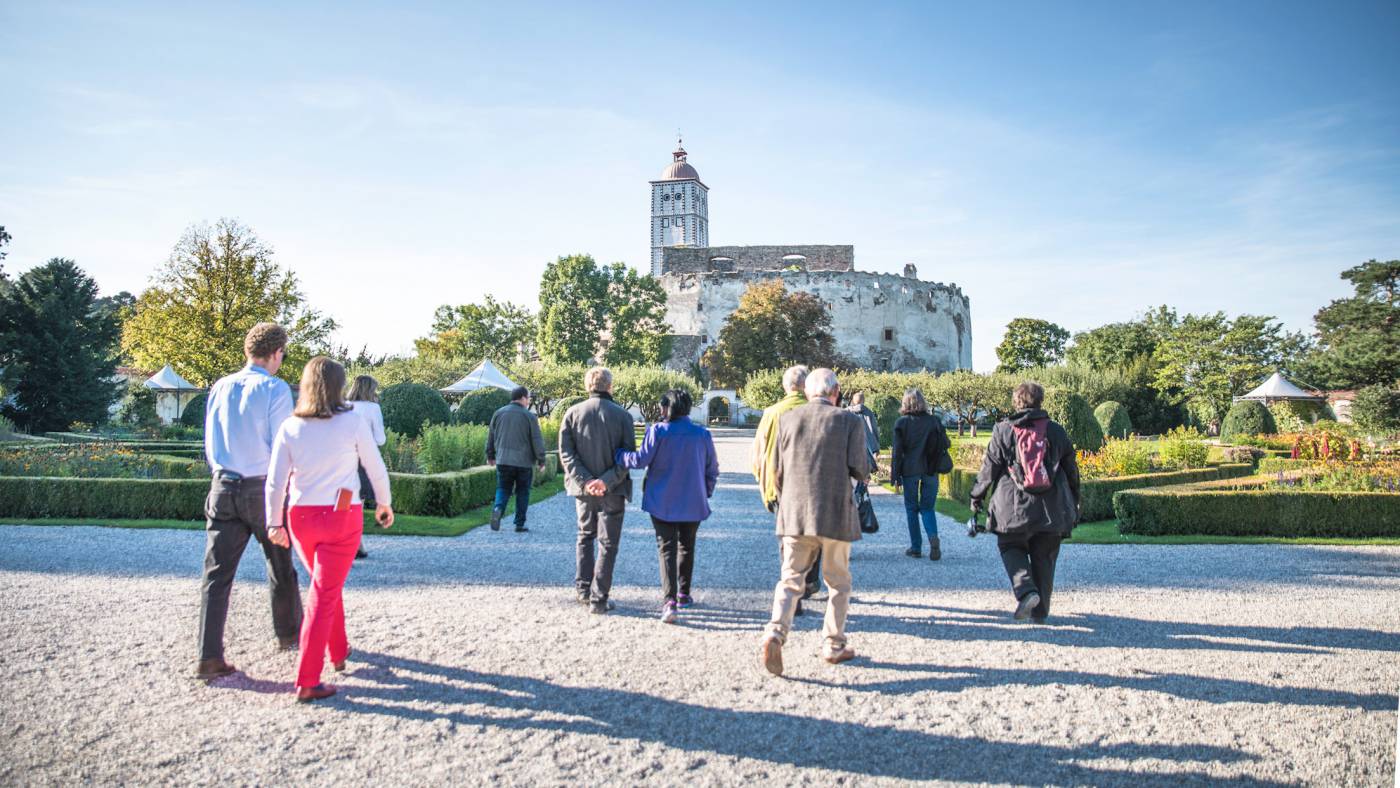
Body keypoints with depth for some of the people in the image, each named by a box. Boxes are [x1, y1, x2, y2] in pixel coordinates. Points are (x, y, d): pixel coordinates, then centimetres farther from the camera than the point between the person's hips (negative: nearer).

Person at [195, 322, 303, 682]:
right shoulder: (275, 389, -11)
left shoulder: (220, 388, 5)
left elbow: (210, 443, 11)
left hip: (223, 488, 4)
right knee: (280, 565, 16)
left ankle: (209, 658, -1)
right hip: (263, 488, -4)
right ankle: (288, 633, 33)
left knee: (217, 573, 3)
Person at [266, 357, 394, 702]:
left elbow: (275, 481, -3)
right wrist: (384, 503, 14)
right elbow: (376, 468, -2)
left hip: (301, 517, 4)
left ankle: (339, 651, 40)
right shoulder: (353, 422, -9)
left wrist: (274, 522, 8)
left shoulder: (290, 427, -2)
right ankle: (307, 681, -2)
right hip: (342, 517, -3)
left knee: (326, 586, 25)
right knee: (324, 596, 0)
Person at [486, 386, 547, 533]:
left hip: (503, 461, 3)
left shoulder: (498, 413, 6)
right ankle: (520, 524, 9)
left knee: (503, 489, 12)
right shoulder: (530, 417, -6)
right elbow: (537, 441, -6)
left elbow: (491, 437, 13)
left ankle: (498, 509, -17)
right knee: (522, 493, 8)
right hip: (524, 462, -3)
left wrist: (490, 455, 24)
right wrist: (541, 460, 4)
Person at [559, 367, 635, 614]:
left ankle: (583, 589, 20)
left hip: (583, 488, 3)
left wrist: (584, 480, -13)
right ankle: (598, 599, 5)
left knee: (585, 536, 23)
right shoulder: (622, 415, -6)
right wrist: (607, 481, -18)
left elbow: (566, 453, -8)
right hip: (612, 491, -3)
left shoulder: (573, 413, 0)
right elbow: (628, 456, -14)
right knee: (607, 543, 6)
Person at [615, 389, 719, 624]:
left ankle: (669, 600, -14)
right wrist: (706, 492, 17)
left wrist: (617, 455, 2)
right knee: (686, 547, 19)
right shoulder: (702, 434, -1)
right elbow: (712, 469, 5)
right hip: (693, 502, 3)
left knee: (666, 548, 0)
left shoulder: (658, 431, -11)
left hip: (662, 503, -3)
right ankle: (683, 594, 29)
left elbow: (640, 459, -13)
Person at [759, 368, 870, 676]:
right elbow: (859, 469, -9)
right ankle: (834, 645, 19)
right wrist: (865, 475, 15)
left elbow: (777, 469, 8)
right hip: (835, 513, -2)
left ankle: (776, 632, -14)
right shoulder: (850, 421, -2)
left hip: (793, 512, 2)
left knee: (790, 578, 7)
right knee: (838, 581, 14)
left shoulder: (787, 419, 5)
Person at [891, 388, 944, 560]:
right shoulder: (933, 420, 1)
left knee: (911, 508, 10)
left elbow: (897, 450, -5)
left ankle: (916, 547, 10)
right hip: (930, 470, 2)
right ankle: (933, 536, -15)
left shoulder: (901, 422, -4)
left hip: (909, 470, -2)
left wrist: (895, 475, -1)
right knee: (927, 507, 11)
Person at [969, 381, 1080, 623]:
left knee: (1012, 548, 15)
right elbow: (1072, 471, 12)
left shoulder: (1003, 431, -3)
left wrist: (977, 497, 11)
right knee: (1044, 558, 12)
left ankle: (1026, 590, -9)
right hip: (1052, 509, 2)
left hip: (1014, 506, -2)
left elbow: (989, 468, -1)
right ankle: (1040, 611, 17)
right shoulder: (1057, 432, 6)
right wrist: (1074, 504, 24)